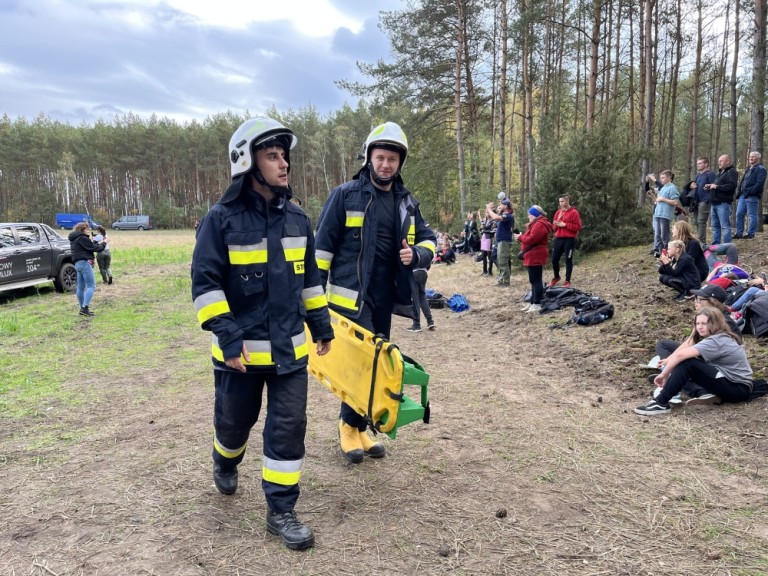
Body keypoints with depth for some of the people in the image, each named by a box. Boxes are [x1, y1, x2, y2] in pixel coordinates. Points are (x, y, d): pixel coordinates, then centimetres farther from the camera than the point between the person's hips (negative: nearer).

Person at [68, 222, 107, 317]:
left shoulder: (75, 239, 19)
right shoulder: (82, 238, -11)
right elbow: (93, 248, -12)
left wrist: (98, 244, 11)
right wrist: (104, 244, 2)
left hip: (78, 263, 10)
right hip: (84, 263, -10)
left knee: (81, 287, 12)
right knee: (91, 286, -12)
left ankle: (83, 308, 18)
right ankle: (85, 308, -21)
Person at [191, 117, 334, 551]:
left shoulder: (297, 218, 4)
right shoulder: (222, 219, -11)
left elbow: (310, 277, 14)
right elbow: (206, 283, -12)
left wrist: (322, 324, 14)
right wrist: (228, 338, -18)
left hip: (290, 348, 3)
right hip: (241, 350, -3)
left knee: (289, 427, 3)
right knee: (235, 420, 16)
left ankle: (281, 510, 17)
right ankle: (226, 462, 51)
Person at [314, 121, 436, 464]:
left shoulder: (407, 201, 11)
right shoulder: (345, 195, -4)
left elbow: (427, 239, 17)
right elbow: (323, 244, -4)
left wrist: (416, 254, -7)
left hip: (385, 296, 6)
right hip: (351, 294, -5)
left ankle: (357, 426, 26)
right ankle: (350, 426, 11)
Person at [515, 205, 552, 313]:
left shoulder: (539, 225, -16)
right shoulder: (537, 224, 21)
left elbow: (531, 239, -24)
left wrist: (520, 237, -8)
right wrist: (521, 237, 3)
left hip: (536, 257, -11)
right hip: (533, 257, 11)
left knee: (536, 280, -9)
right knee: (534, 280, 14)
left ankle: (537, 304, -7)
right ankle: (533, 303, 19)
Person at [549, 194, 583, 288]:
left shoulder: (574, 212, -6)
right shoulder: (558, 212, 12)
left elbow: (578, 227, -11)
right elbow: (554, 226, 19)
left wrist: (565, 225, -16)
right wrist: (556, 225, -4)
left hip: (569, 239, -5)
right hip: (558, 239, 5)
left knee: (568, 260, 1)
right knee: (554, 259, 6)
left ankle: (567, 281, 9)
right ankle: (556, 277, 29)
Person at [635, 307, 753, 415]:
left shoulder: (716, 341, -19)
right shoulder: (718, 338, 11)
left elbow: (681, 355, -28)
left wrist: (664, 375, -20)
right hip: (729, 381, 10)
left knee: (687, 363, -24)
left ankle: (661, 403, -24)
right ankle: (705, 393, -11)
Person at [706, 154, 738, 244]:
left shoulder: (731, 172, -6)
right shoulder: (720, 172, 23)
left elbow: (732, 186, -20)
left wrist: (717, 186, -17)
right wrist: (710, 187, 12)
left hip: (723, 203, -10)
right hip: (715, 203, 10)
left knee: (725, 226, -10)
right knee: (715, 226, 13)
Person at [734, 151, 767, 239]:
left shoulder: (761, 169, -6)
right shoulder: (749, 169, 22)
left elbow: (759, 183, -17)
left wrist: (750, 192, -22)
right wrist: (740, 192, 11)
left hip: (752, 197, -9)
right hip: (743, 196, 9)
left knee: (752, 215, -3)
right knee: (739, 214, 7)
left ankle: (751, 234, 0)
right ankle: (739, 233, 12)